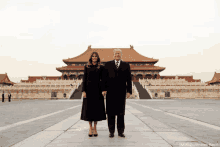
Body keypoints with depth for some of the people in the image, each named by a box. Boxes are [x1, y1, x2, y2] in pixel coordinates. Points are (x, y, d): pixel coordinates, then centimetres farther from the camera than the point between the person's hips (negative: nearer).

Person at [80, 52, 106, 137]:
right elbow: (84, 79, 2)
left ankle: (95, 128, 14)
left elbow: (103, 79, 4)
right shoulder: (87, 67, 5)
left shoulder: (101, 67, 5)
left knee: (97, 108, 2)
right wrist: (83, 91, -6)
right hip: (89, 89, 0)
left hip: (97, 89, 0)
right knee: (89, 109, 2)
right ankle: (90, 128, 13)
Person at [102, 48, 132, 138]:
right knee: (110, 112, 3)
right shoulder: (108, 64, 7)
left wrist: (129, 91, -2)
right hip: (110, 92, 0)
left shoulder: (126, 65, 8)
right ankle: (111, 131, 12)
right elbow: (104, 77, 2)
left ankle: (120, 131, 13)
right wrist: (104, 89, -6)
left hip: (121, 91, 0)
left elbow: (128, 79, 5)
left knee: (121, 112, 5)